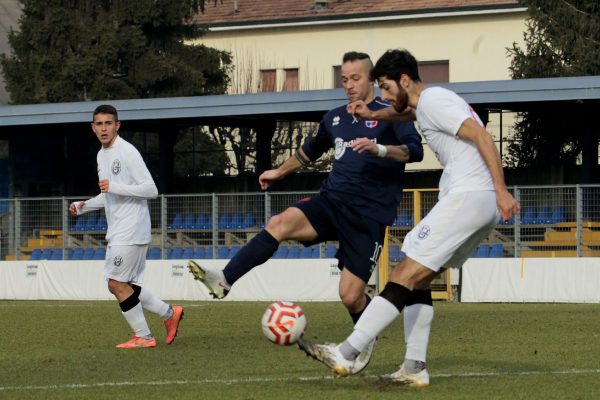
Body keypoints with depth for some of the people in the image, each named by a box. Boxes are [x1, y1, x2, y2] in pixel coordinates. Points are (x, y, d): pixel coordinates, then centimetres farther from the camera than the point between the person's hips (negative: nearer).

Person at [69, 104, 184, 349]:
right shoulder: (102, 155, 15)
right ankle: (169, 313, 18)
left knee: (117, 284, -9)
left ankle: (143, 337, 0)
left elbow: (151, 190, -18)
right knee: (119, 285, 9)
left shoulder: (127, 152, -13)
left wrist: (114, 187, -24)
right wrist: (83, 206, 13)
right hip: (116, 232, 9)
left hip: (131, 231, -9)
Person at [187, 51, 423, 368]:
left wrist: (378, 148, -32)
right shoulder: (335, 118, 17)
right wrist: (279, 172, 41)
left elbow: (415, 151, -18)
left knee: (350, 296, -9)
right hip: (331, 200, 5)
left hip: (369, 215, -5)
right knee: (279, 224, -25)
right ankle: (223, 281, -33)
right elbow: (311, 150, 35)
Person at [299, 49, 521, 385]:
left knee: (405, 275, -12)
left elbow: (482, 137, -17)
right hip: (484, 206, 10)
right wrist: (373, 115, 32)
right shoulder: (423, 104, 24)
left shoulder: (433, 100, -7)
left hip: (466, 197, -10)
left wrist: (501, 192, -23)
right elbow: (408, 113, 50)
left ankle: (348, 354, -15)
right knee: (418, 279, 12)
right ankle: (415, 369, 6)